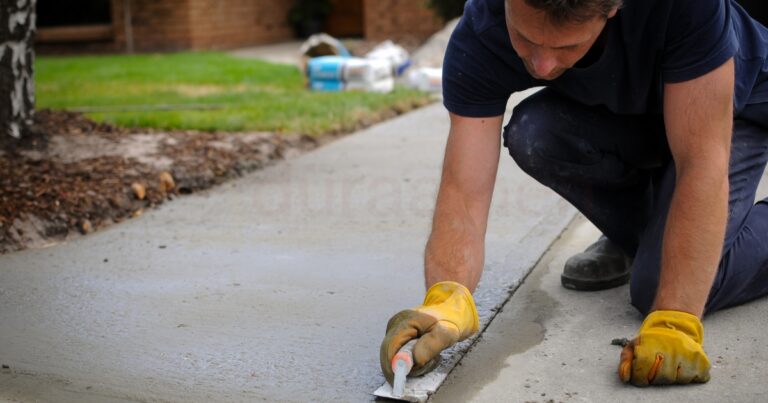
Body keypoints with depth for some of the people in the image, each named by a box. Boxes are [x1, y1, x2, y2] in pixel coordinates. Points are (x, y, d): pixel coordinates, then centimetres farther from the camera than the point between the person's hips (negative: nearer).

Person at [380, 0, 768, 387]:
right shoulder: (479, 38, -30)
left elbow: (702, 163, -40)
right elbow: (463, 190, -34)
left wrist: (674, 324, -46)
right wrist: (447, 297, -52)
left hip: (732, 111, -4)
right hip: (619, 113, 4)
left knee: (658, 287, -23)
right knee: (532, 135, -28)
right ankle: (638, 236, 1)